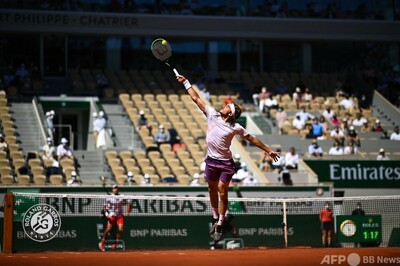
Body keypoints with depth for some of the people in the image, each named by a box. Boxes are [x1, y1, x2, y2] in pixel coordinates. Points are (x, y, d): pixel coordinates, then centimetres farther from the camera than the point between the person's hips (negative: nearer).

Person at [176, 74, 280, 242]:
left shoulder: (235, 127, -9)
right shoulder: (212, 114, -2)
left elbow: (252, 139, 0)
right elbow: (196, 99, 2)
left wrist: (268, 151, 1)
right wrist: (185, 82, 2)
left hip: (225, 162, -4)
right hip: (211, 160, 4)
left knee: (222, 191, -7)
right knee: (212, 190, 11)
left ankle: (220, 225, -1)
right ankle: (215, 217, 25)